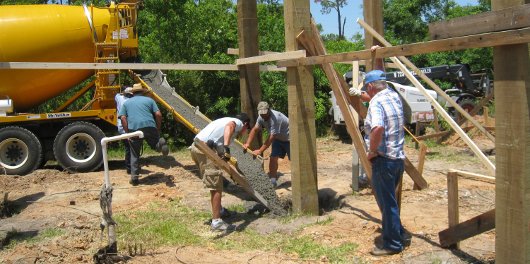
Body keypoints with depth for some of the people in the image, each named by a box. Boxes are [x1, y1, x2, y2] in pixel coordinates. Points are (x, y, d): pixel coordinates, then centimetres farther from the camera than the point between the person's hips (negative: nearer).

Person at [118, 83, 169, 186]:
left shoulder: (126, 103, 21)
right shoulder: (149, 100, 19)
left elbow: (123, 118, 8)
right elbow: (158, 115, 7)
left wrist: (127, 133, 10)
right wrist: (158, 129, 15)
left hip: (134, 129, 1)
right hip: (150, 127, 0)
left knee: (135, 155, 12)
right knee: (155, 144, 18)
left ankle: (134, 177, 8)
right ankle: (160, 143, -18)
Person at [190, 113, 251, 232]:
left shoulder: (226, 120, 32)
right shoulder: (238, 122, 7)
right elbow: (229, 126, -21)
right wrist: (226, 148, -33)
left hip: (196, 147, 10)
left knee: (215, 183, 25)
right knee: (216, 186, -5)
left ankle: (218, 209, 39)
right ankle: (216, 222, -3)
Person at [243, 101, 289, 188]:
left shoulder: (275, 118, -35)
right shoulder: (261, 117, -9)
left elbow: (271, 138, -35)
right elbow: (254, 130, -8)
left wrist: (260, 150, -33)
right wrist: (247, 143, -21)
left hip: (288, 138, -7)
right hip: (278, 139, 7)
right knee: (273, 158, -3)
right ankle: (273, 181, 3)